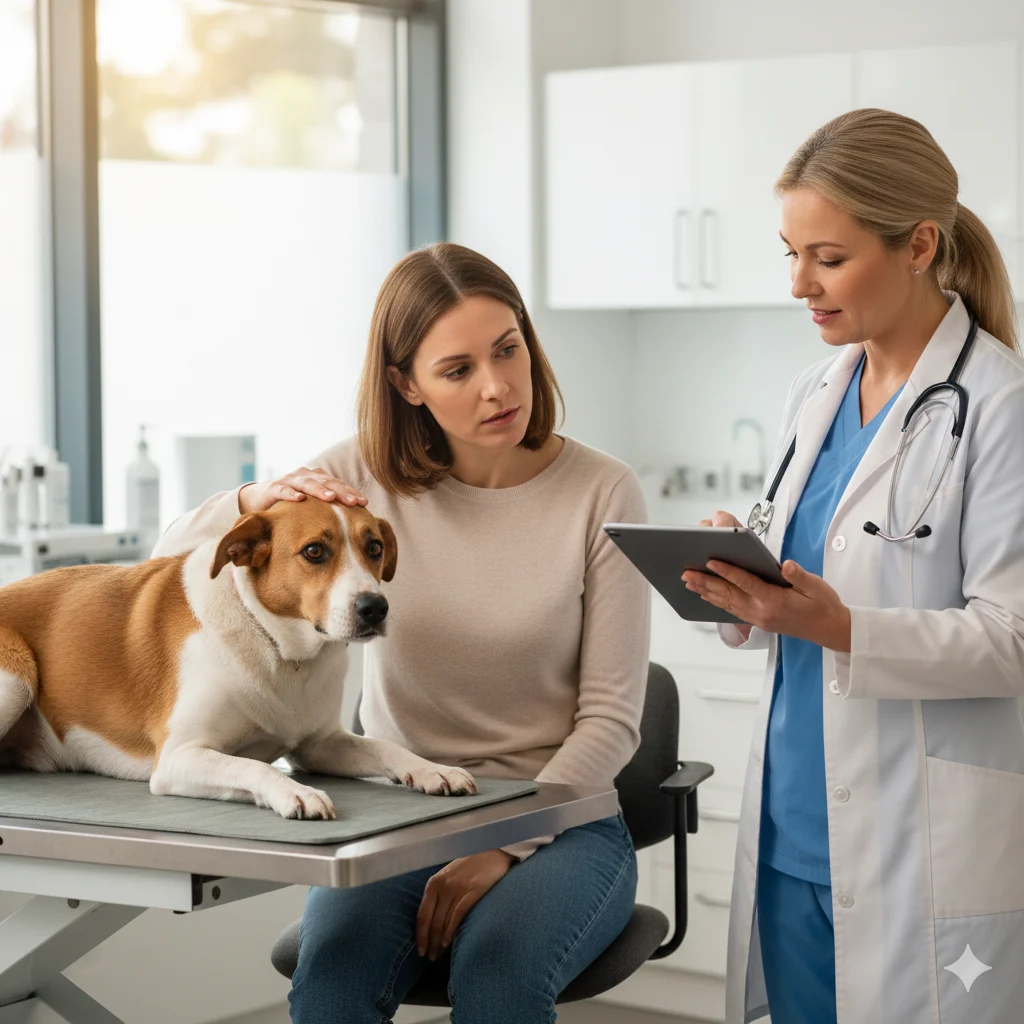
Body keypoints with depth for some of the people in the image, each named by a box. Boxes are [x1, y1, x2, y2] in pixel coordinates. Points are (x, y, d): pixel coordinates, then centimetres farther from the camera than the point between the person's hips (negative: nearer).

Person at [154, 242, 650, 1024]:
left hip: (556, 820, -1)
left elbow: (611, 719, -6)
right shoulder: (368, 475, 0)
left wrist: (502, 847, -18)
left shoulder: (601, 492, -6)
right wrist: (256, 503, -21)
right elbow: (177, 565, 1)